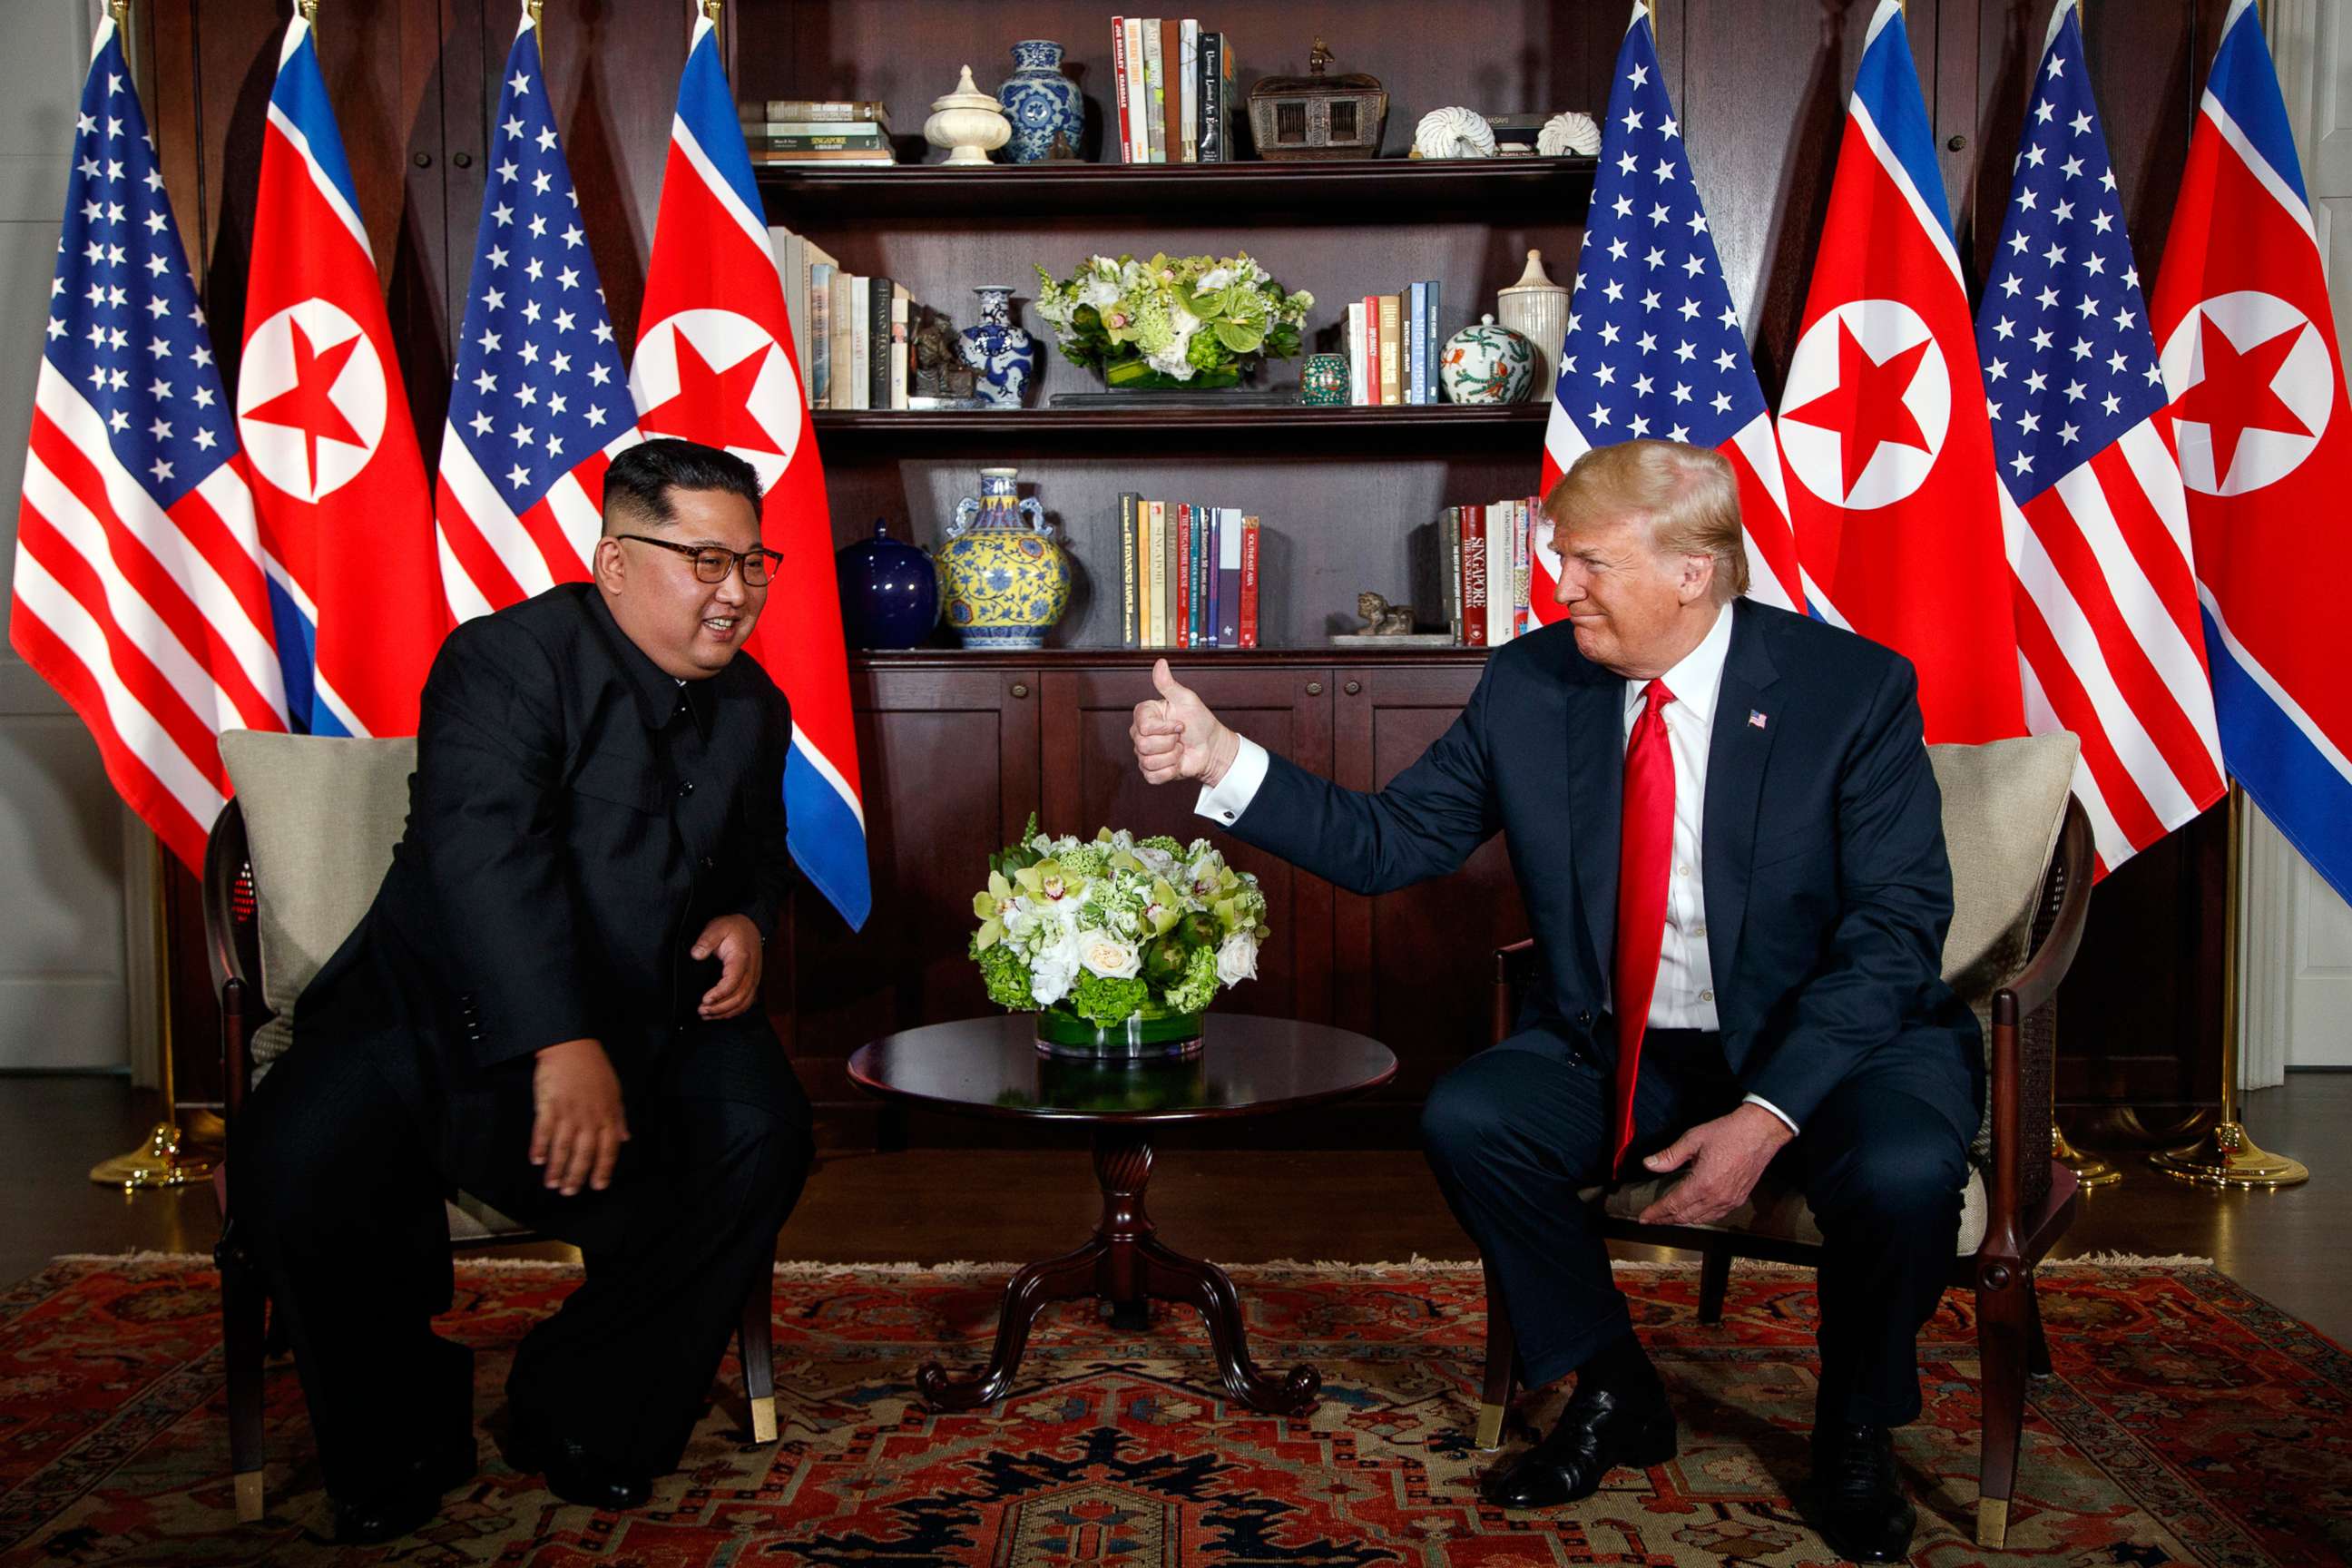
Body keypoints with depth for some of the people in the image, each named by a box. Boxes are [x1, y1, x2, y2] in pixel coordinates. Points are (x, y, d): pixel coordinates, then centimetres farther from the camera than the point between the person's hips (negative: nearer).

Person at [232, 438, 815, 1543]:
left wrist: (747, 921, 1)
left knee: (762, 1136, -25)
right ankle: (398, 1448, 0)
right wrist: (563, 1048, -37)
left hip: (649, 1017, 4)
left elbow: (761, 858, 27)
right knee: (292, 1167, -28)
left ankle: (582, 1418, -4)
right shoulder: (508, 660, -11)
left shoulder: (755, 707, 11)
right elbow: (489, 858, -26)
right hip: (447, 1005, -4)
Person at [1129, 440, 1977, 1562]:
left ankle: (1854, 1437, 3)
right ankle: (1615, 1397, 5)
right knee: (1465, 1119, -21)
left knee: (1900, 1171, -32)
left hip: (1831, 1043, -3)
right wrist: (1221, 760, -16)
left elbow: (1896, 925, -15)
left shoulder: (1854, 688, -13)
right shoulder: (1529, 687, -4)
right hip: (1616, 1049, 3)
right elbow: (1386, 844, -2)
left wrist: (1767, 1115, -25)